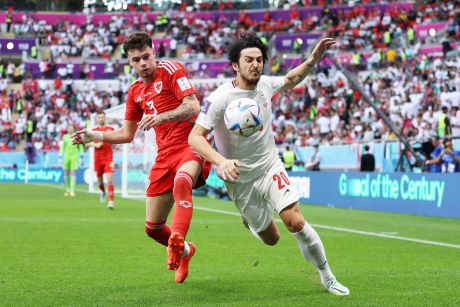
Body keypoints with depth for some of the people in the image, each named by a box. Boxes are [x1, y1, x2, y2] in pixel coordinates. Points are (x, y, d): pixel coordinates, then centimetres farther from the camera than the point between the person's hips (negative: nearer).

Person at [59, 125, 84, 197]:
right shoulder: (65, 137, 9)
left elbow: (80, 147, 6)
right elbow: (62, 147, 12)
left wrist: (81, 157, 2)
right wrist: (60, 157, 7)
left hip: (74, 157, -3)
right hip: (67, 156, 3)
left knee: (73, 174, -8)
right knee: (66, 174, 4)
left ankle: (72, 191, -7)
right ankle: (67, 190, 18)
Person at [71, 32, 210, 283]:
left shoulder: (171, 70, -4)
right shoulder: (135, 91, 16)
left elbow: (193, 107, -17)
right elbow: (127, 134, 24)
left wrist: (161, 117, -30)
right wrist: (94, 136, 13)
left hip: (191, 145, -7)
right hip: (164, 156, 7)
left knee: (181, 182, -43)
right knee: (152, 228, 6)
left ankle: (177, 240, -58)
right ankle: (185, 251, 35)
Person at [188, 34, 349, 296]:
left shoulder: (265, 84, -6)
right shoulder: (220, 98, -21)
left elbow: (290, 80, 18)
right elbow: (195, 137, -24)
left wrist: (313, 60, 1)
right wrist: (221, 161, -40)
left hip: (270, 166, 3)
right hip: (240, 179, -3)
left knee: (296, 222, -17)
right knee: (272, 238, 7)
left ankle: (327, 276, 2)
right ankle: (251, 221, 45)